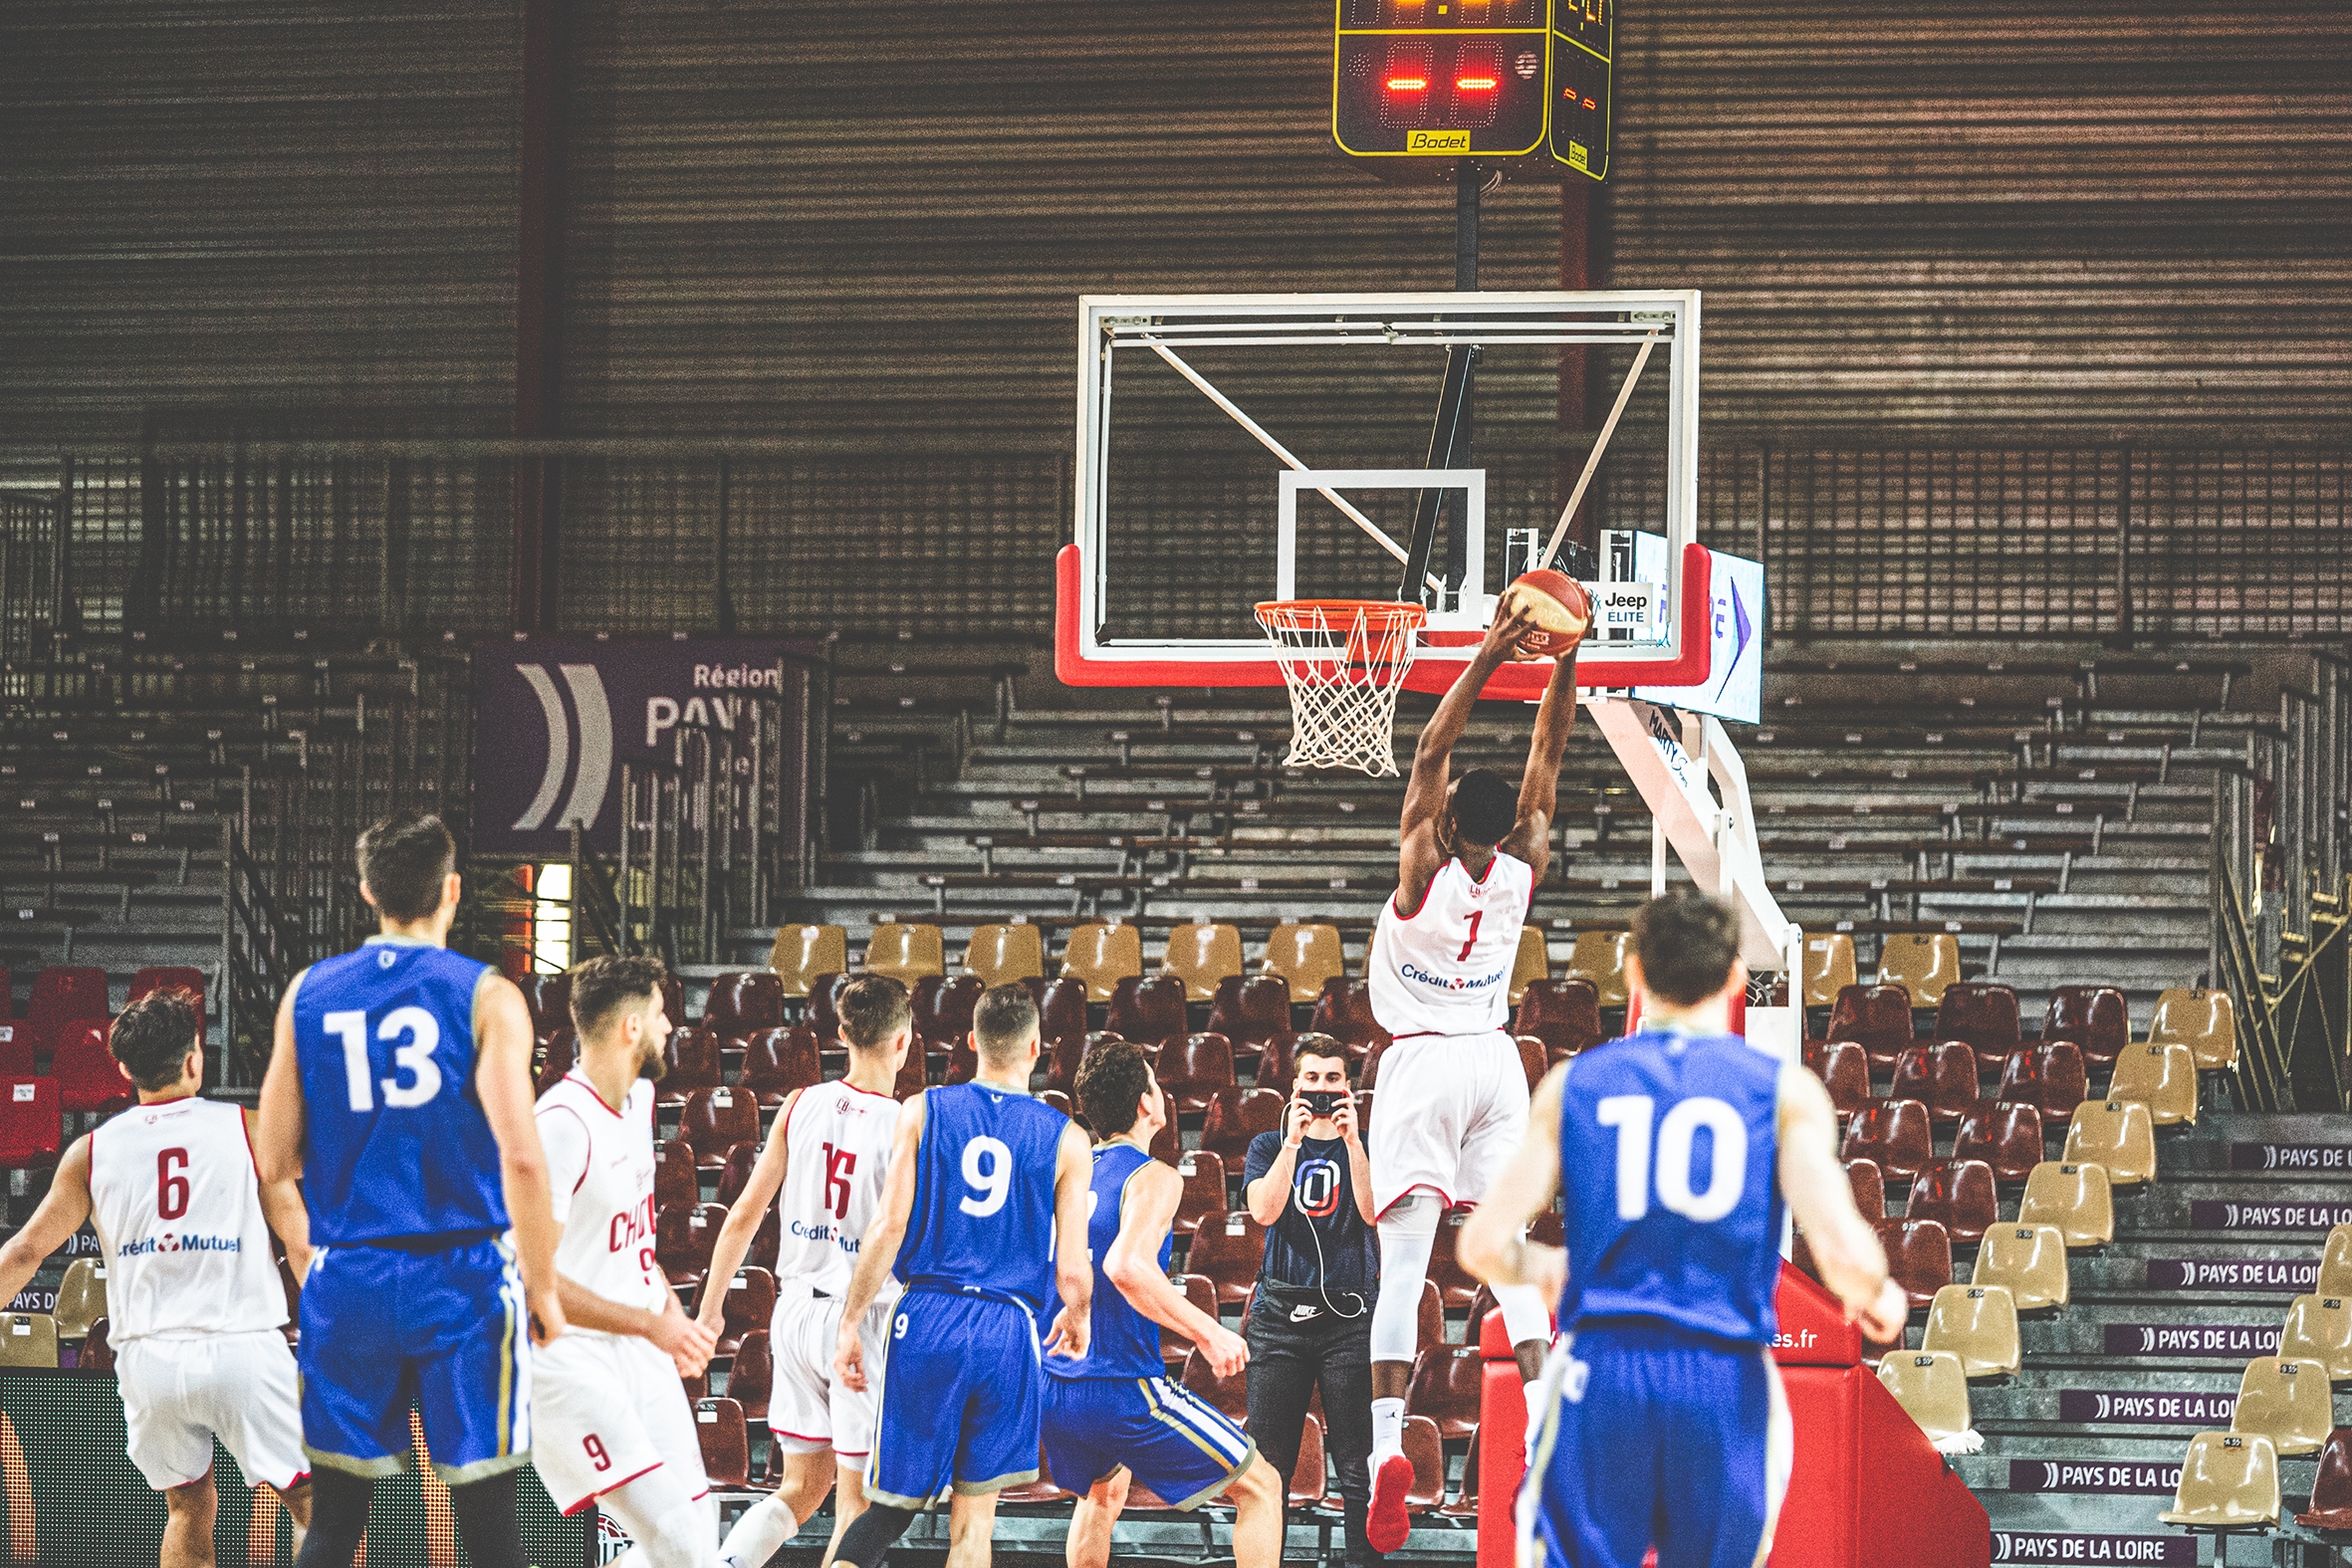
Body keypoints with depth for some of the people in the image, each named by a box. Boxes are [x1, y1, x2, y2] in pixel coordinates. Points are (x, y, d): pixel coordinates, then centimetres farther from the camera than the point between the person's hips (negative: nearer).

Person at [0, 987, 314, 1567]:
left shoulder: (91, 1151, 5)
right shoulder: (247, 1128, -1)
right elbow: (302, 1244, 0)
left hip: (148, 1357, 3)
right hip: (242, 1349, -3)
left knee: (190, 1507, 18)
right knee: (313, 1500, 6)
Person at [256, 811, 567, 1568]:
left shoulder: (309, 994, 5)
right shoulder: (486, 997, -5)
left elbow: (275, 1159, 6)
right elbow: (520, 1154, -14)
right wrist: (543, 1285, -4)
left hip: (347, 1283, 3)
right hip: (463, 1278, -3)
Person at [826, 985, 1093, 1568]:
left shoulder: (923, 1111, 3)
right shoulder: (1066, 1140, 3)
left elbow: (890, 1228, -3)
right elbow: (1073, 1272, 1)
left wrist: (850, 1324, 3)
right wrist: (1076, 1322, 23)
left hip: (926, 1322, 1)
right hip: (1008, 1332, -1)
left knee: (893, 1503, 8)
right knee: (973, 1518, 8)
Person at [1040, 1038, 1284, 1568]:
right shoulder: (1152, 1177, -11)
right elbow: (1127, 1266, -29)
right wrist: (1207, 1332, -21)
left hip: (1054, 1391, 8)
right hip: (1123, 1391, -8)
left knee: (1104, 1491, 37)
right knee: (1261, 1488, 3)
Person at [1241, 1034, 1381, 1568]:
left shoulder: (1365, 1147, 11)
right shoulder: (1268, 1147, 14)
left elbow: (1374, 1212, -6)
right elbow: (1264, 1209, -4)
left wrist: (1351, 1139, -12)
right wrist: (1293, 1140, -10)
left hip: (1349, 1313, -1)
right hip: (1279, 1313, 1)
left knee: (1358, 1459, -5)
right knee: (1267, 1459, -1)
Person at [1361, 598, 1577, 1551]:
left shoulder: (1425, 871, -14)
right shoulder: (1522, 871, -5)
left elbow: (1429, 755, -15)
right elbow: (1547, 759, 2)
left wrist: (1487, 661, -17)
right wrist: (1564, 660, -3)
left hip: (1422, 1065, -4)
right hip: (1496, 1061, 4)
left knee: (1402, 1264, -9)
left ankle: (1387, 1440, -22)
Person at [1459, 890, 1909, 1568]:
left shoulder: (1573, 1085, 7)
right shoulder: (1786, 1091, 2)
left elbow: (1484, 1246, 3)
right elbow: (1843, 1251, -9)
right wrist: (1877, 1297, 14)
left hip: (1602, 1374, 0)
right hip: (1728, 1384, 0)